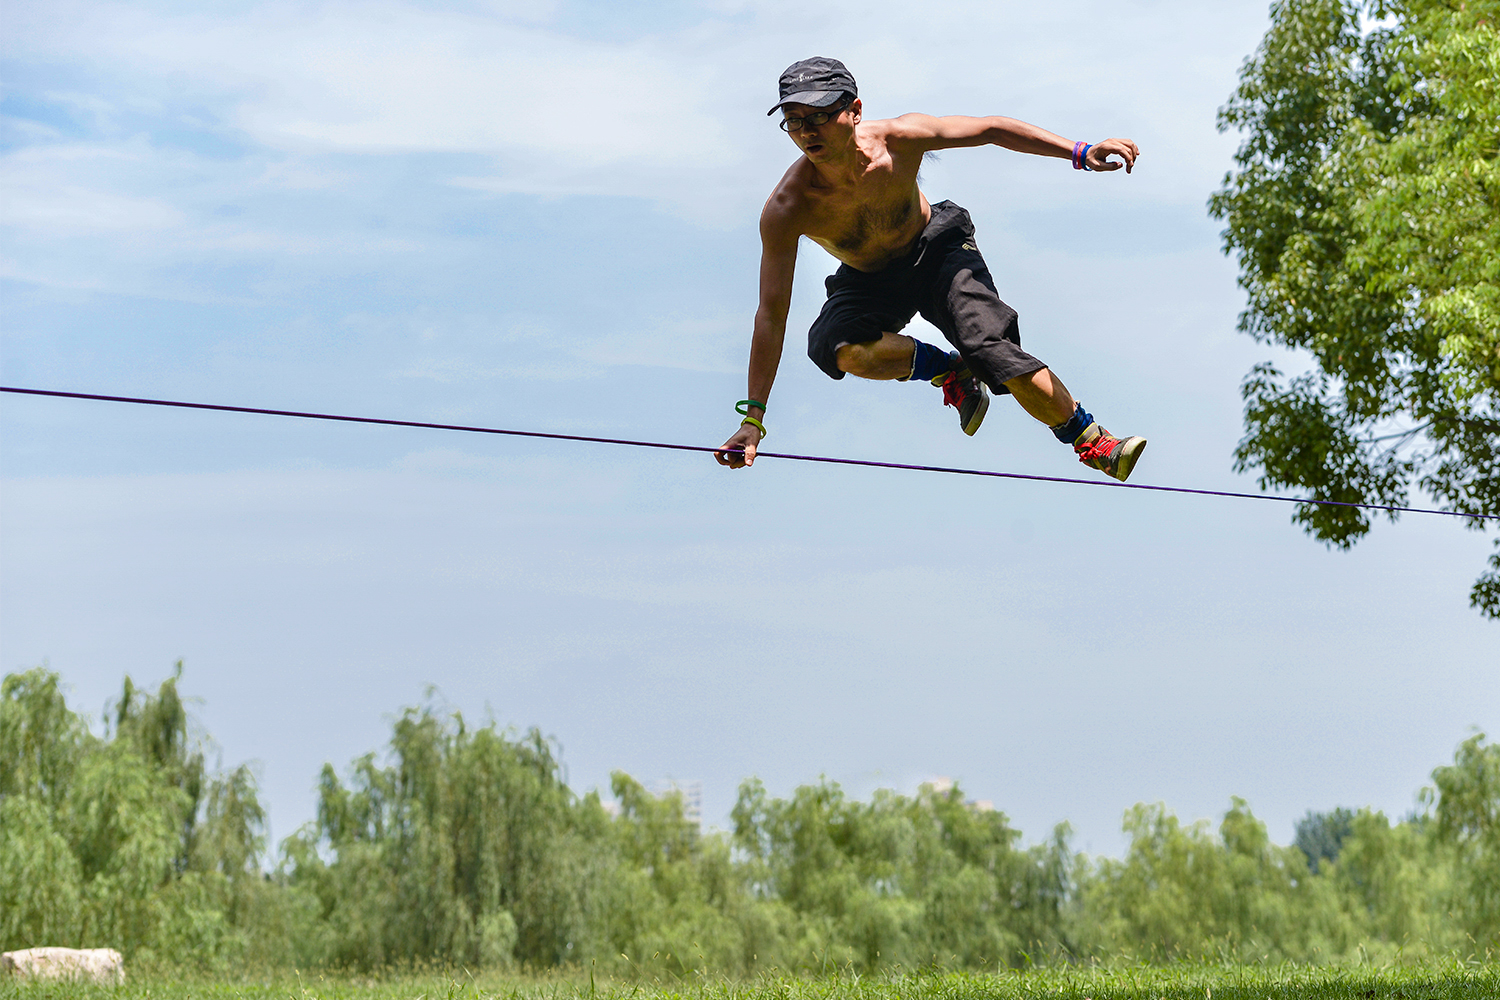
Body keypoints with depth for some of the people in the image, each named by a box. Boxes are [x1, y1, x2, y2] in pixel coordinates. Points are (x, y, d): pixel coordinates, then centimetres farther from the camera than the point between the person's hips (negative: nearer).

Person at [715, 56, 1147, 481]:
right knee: (843, 351, -33)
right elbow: (771, 313, -27)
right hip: (868, 282, 0)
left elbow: (991, 129, -13)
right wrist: (752, 420, -29)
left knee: (993, 350, -22)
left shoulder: (898, 140, -28)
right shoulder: (785, 210, -31)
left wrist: (1081, 153, -17)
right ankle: (950, 370, -5)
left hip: (935, 249, 0)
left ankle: (1092, 440, -3)